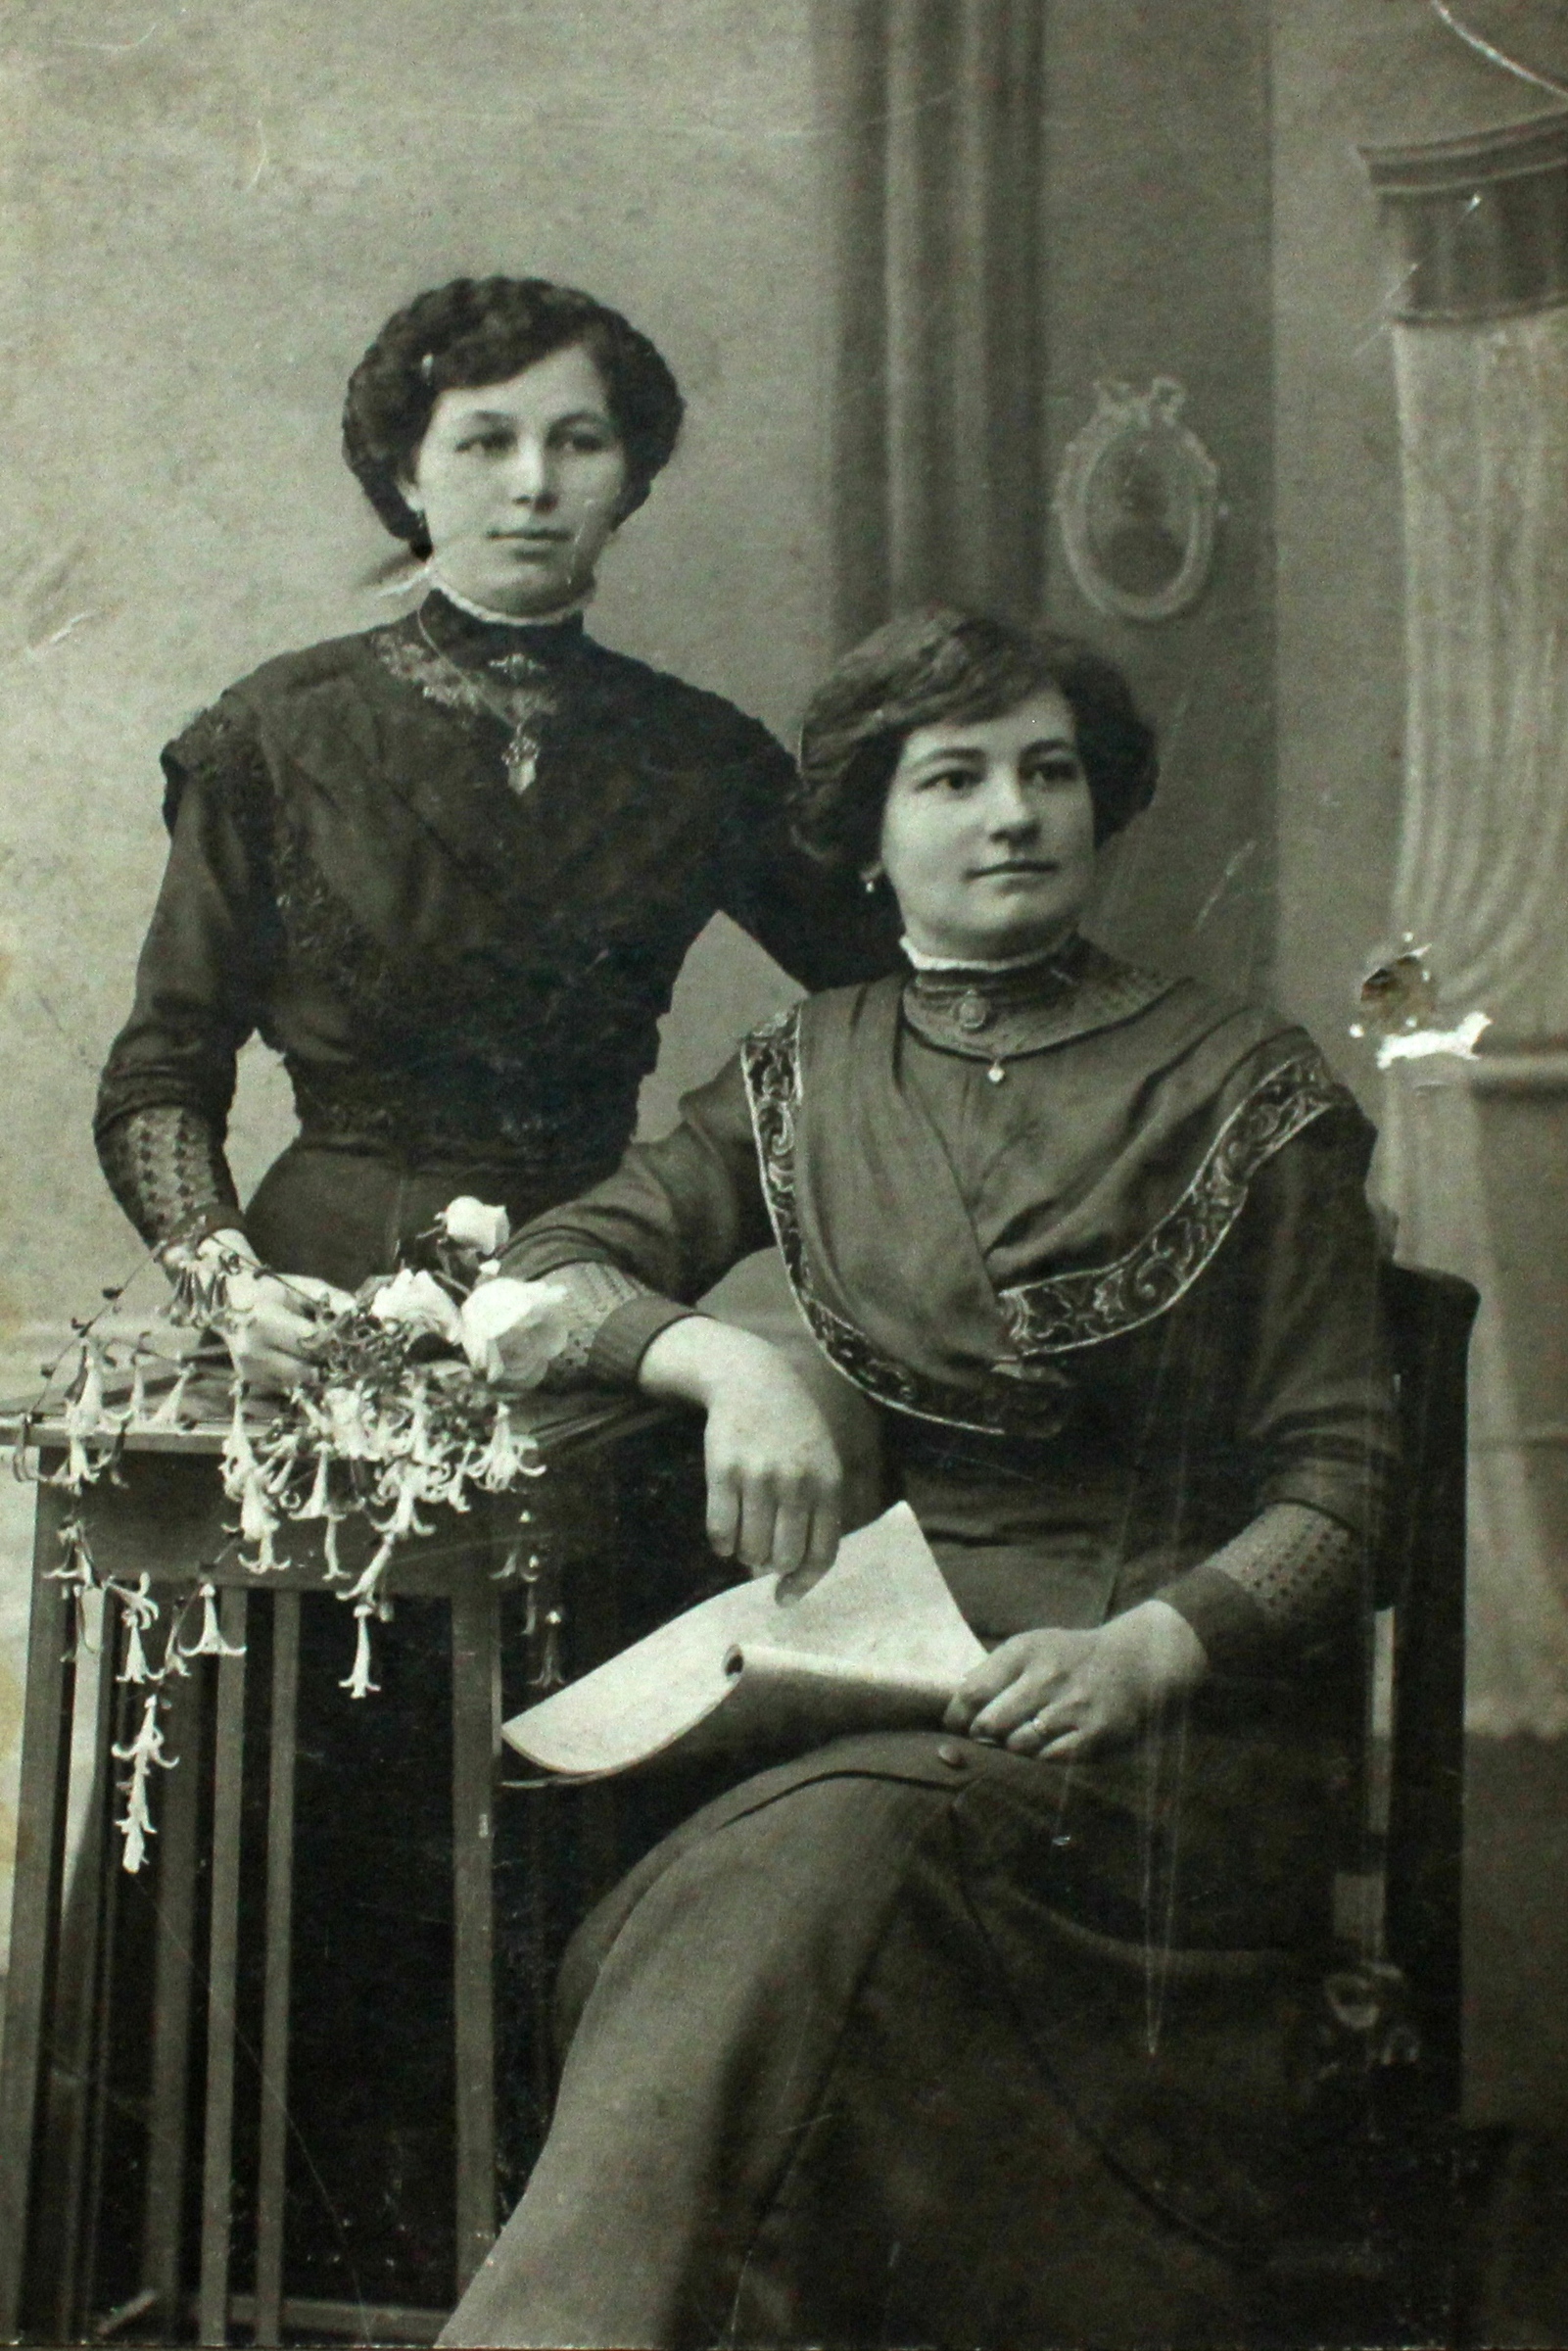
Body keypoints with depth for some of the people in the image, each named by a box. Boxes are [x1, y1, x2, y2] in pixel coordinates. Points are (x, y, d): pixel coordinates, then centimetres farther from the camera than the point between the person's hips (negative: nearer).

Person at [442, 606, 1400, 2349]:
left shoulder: (1241, 1090, 4)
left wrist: (1142, 1648, -19)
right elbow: (540, 1276, 7)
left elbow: (1336, 1478, 0)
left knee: (826, 1859, -34)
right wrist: (727, 1359, -15)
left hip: (1154, 1693, -3)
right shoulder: (809, 1076, 15)